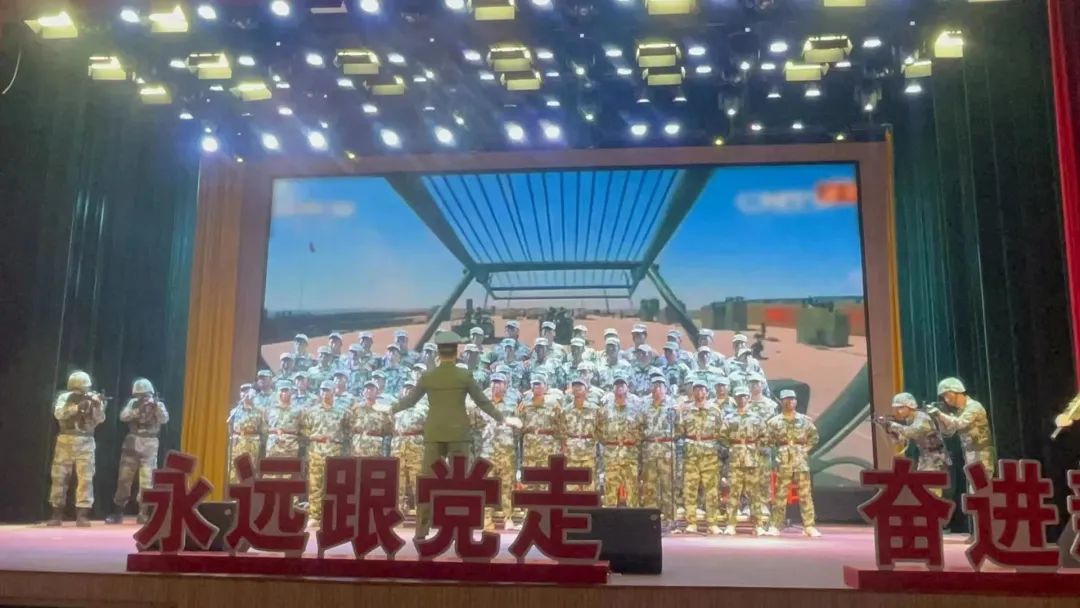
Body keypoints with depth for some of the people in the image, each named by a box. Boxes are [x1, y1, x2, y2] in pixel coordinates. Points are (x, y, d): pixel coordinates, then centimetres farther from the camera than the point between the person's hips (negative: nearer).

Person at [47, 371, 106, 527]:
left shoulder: (93, 398, 1)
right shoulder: (64, 397, 0)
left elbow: (100, 419, -7)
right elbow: (58, 413, -18)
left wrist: (98, 406, -25)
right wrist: (77, 407, -30)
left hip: (86, 443, 0)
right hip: (65, 442, 0)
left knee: (85, 478, -7)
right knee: (59, 477, 4)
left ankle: (82, 515, -5)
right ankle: (57, 514, 14)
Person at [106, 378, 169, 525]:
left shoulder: (158, 404, -2)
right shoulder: (133, 403, 3)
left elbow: (164, 419, -20)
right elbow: (123, 416, -12)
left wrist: (156, 406, -34)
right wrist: (138, 409, -26)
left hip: (149, 447, -2)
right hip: (131, 445, 2)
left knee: (146, 481, -5)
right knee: (123, 479, 6)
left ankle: (143, 514, 5)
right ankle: (118, 513, 17)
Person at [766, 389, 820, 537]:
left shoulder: (805, 420, 7)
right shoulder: (774, 421, 2)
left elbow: (814, 437, 14)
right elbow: (767, 439, 2)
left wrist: (805, 449, 4)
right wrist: (779, 448, -4)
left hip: (801, 459, 1)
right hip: (783, 460, -1)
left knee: (805, 494, 0)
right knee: (780, 494, 1)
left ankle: (809, 526, 4)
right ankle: (775, 526, 4)